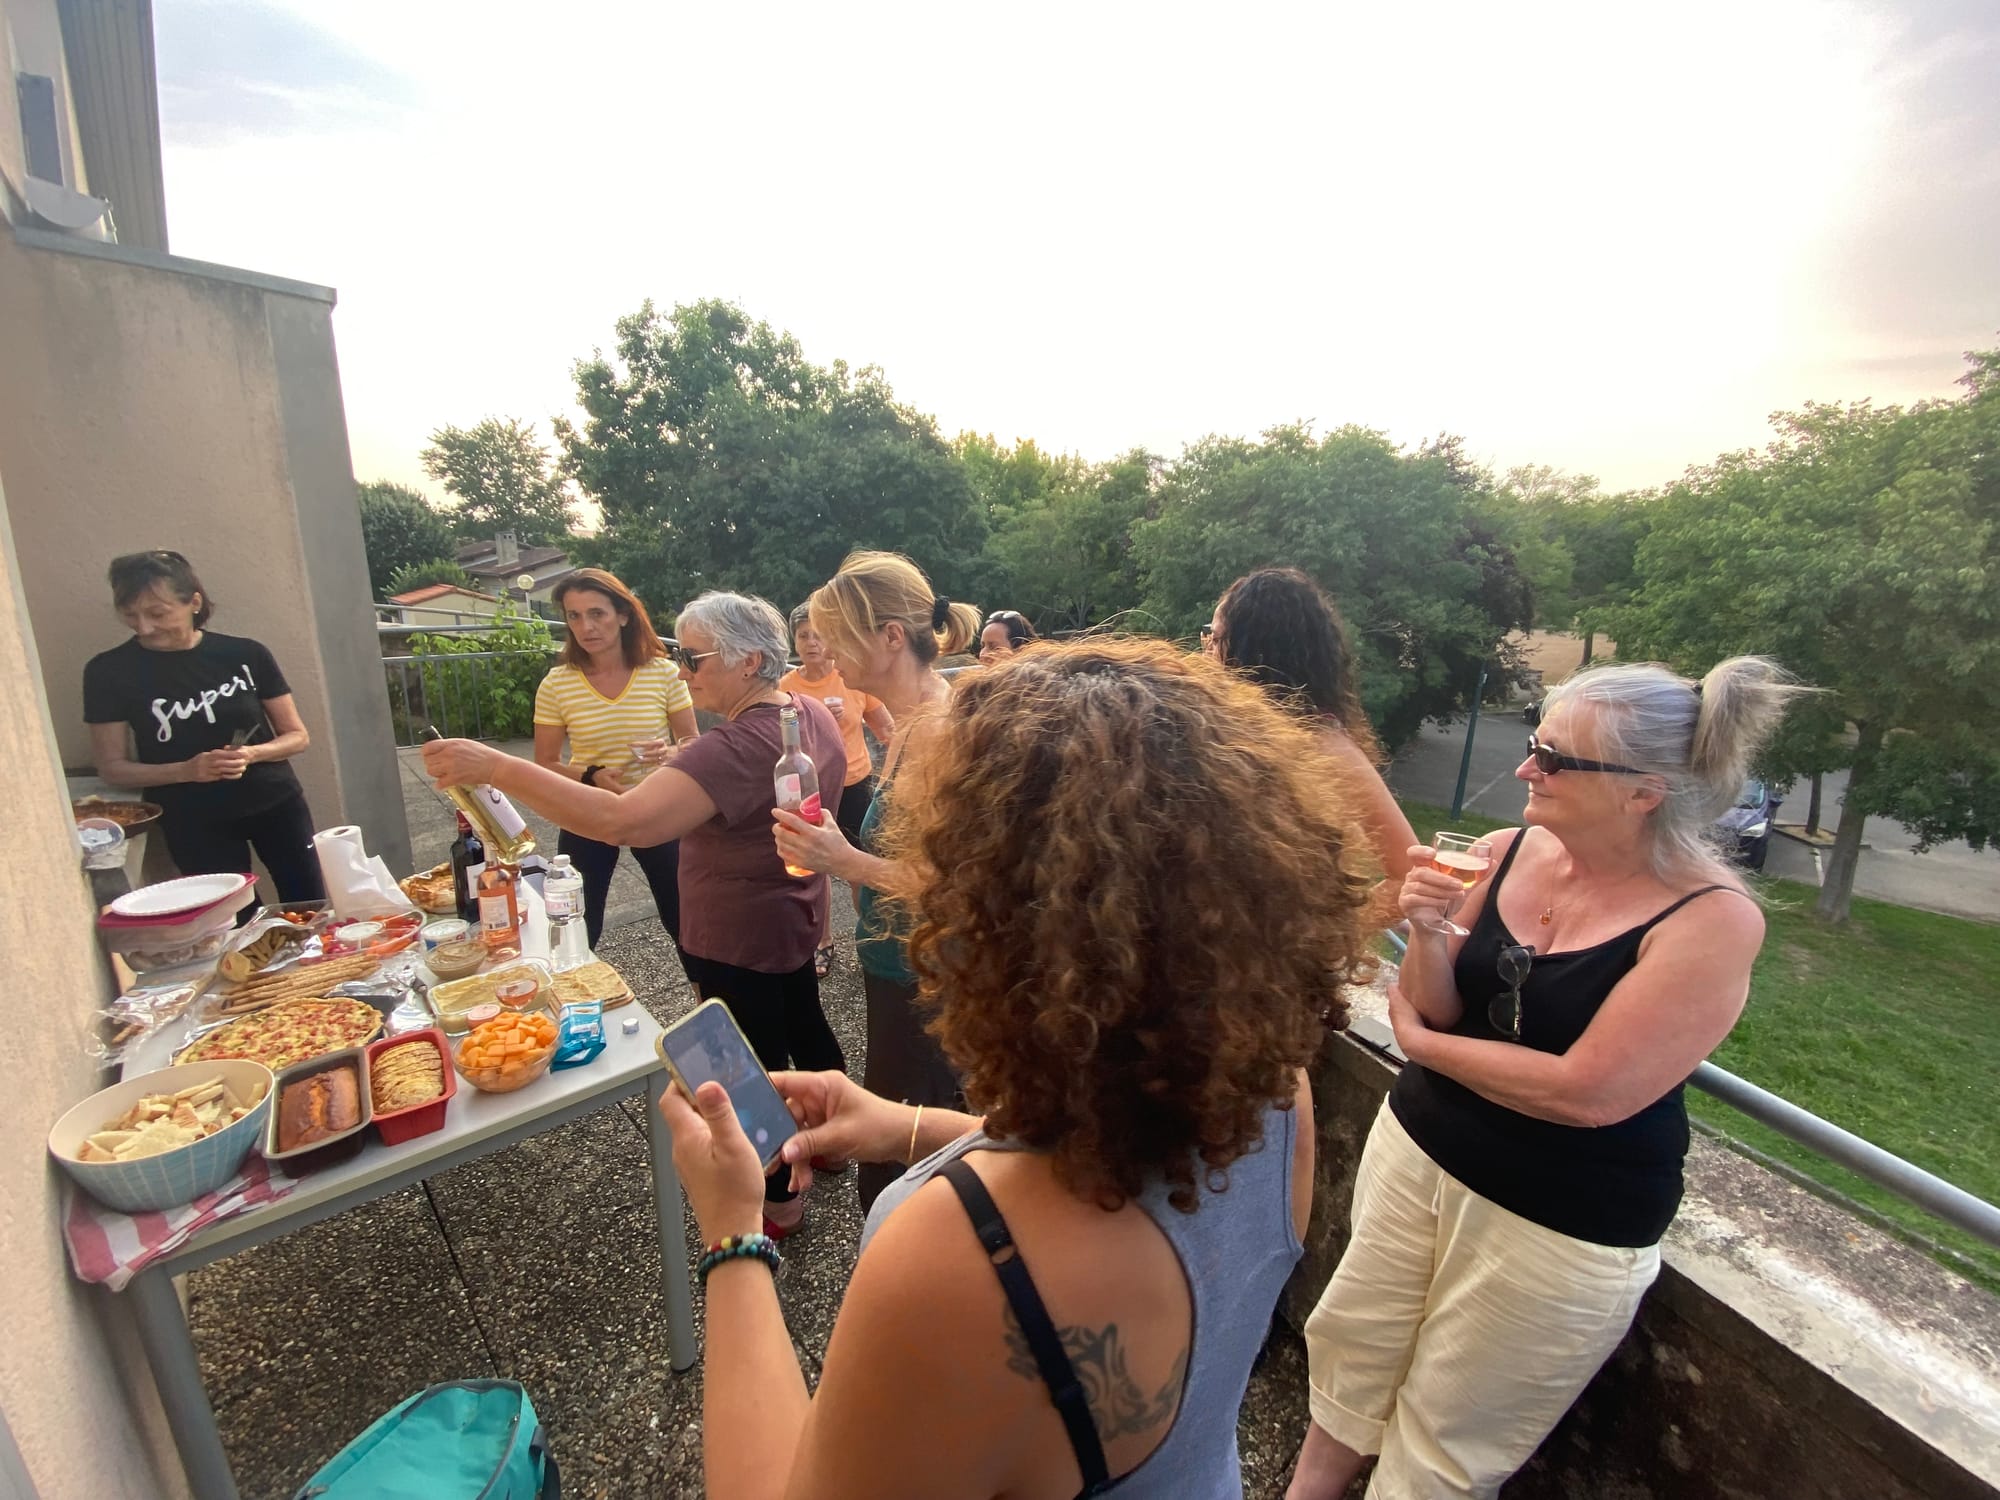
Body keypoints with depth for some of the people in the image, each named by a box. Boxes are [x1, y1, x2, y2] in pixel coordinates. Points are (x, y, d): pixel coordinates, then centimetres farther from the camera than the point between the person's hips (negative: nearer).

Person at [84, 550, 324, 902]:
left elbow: (297, 736, 0)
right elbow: (111, 766, -2)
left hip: (276, 805, 1)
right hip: (194, 822, 0)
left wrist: (253, 753, -20)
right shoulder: (109, 671, -6)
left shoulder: (245, 655, -6)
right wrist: (186, 771, -19)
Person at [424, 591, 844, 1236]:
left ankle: (779, 1201, 31)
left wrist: (495, 767, -37)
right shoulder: (813, 712, -3)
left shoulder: (736, 748, -33)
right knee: (802, 1024, 26)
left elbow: (623, 821, -42)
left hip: (738, 940, -9)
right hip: (794, 916, 9)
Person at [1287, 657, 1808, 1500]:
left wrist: (1417, 1041, -13)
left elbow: (1588, 1093, -25)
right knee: (1350, 1348, 20)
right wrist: (1425, 931, -23)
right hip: (1416, 1149, 5)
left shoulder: (1713, 919, -21)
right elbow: (1441, 1004, -2)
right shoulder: (1508, 850, -7)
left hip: (1562, 1226, -5)